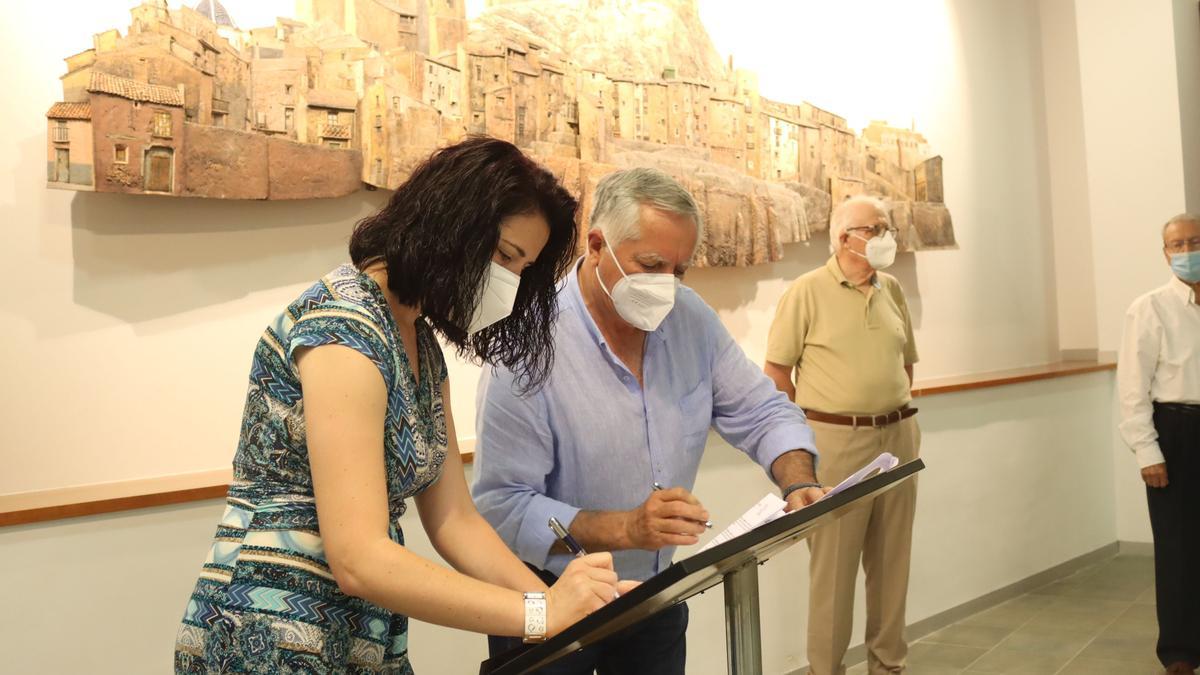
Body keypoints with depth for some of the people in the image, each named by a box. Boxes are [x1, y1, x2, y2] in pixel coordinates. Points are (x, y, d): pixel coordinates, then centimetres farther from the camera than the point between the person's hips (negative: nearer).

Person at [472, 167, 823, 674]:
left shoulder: (690, 318, -7)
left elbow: (762, 413, 1)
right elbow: (502, 506, -26)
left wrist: (799, 485, -18)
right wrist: (627, 529, -36)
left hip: (658, 591, 5)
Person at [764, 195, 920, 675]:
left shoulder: (893, 290, 11)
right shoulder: (807, 292, -6)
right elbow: (775, 370, -5)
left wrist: (903, 415, 12)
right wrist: (805, 432, -5)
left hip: (898, 437, 6)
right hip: (836, 441, -5)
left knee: (891, 560, 12)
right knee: (833, 565, 1)